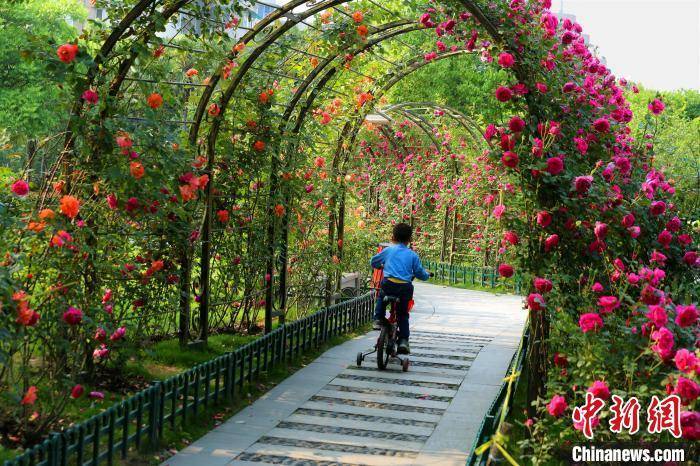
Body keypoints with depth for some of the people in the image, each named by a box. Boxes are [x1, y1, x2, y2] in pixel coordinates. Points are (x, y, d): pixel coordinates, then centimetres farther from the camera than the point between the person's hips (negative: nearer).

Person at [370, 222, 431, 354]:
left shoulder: (388, 250, 13)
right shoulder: (413, 255, 12)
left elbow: (373, 262, 25)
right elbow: (420, 273, 13)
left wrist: (381, 266, 47)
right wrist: (427, 275, 36)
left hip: (388, 284, 0)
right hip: (406, 287, 0)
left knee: (381, 296, 35)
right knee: (403, 315, 15)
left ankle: (378, 319, 22)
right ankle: (403, 340, 4)